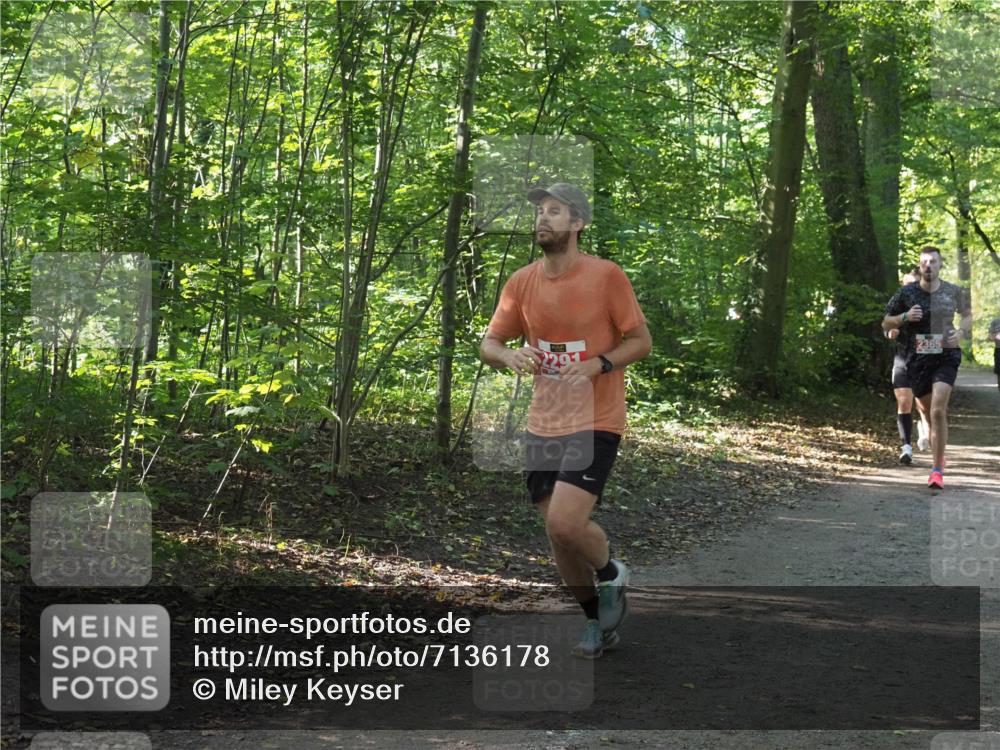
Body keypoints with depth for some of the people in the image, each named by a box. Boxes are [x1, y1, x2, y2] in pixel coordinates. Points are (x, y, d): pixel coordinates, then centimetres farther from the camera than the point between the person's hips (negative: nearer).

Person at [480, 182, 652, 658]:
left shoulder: (606, 275, -8)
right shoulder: (521, 282, 4)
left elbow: (641, 341, -3)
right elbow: (488, 345, 8)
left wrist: (598, 365, -20)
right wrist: (508, 355, -15)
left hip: (595, 422, -5)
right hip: (542, 424, 5)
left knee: (564, 524, -20)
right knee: (557, 535, 8)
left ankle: (612, 573, 13)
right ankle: (598, 620, 30)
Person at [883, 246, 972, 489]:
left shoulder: (954, 292, 0)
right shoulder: (907, 293, -1)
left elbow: (969, 315, 17)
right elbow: (885, 324, 6)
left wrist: (960, 332, -3)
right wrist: (905, 317, -13)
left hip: (946, 358, -2)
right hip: (917, 360, 2)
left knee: (938, 411, -17)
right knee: (928, 411, 13)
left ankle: (938, 470, -14)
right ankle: (939, 454, 41)